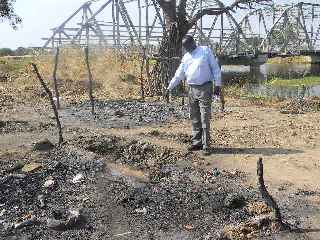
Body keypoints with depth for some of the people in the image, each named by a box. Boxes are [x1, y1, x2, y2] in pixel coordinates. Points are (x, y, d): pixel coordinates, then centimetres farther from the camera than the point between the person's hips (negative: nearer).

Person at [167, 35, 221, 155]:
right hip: (192, 90, 6)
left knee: (205, 119, -7)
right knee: (195, 119, 10)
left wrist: (217, 85, -7)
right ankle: (197, 142, 21)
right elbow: (179, 74, 17)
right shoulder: (186, 57, 14)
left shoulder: (206, 51, 0)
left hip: (205, 88, -6)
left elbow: (215, 68, -2)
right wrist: (170, 87, 12)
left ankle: (206, 145, -1)